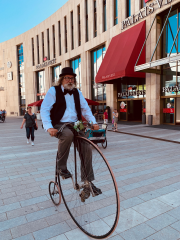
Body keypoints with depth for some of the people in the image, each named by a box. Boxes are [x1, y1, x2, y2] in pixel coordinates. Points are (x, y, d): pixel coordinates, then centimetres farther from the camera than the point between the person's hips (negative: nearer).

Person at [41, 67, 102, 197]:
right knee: (68, 135, -39)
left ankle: (88, 183, 0)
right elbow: (44, 109, -5)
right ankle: (61, 166, -15)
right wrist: (49, 127, -20)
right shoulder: (53, 91, 2)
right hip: (59, 125, -4)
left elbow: (85, 109, 15)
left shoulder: (77, 92, 15)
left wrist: (93, 122, -1)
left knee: (87, 148, -13)